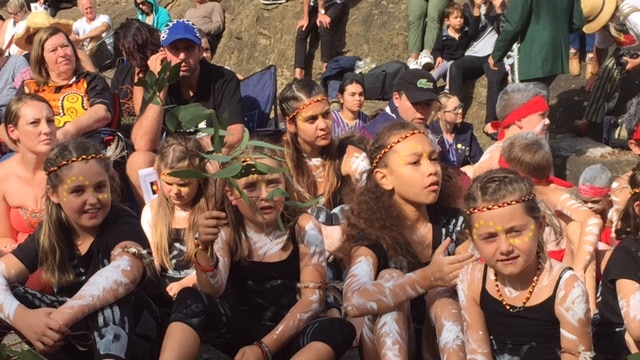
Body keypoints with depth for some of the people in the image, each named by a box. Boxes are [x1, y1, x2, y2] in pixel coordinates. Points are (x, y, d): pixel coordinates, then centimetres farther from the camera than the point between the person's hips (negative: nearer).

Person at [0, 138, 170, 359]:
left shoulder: (122, 224, -18)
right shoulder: (49, 233, -2)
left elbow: (127, 272, -41)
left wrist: (59, 319, -45)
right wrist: (21, 317, -35)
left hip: (133, 333, -4)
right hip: (77, 337, 4)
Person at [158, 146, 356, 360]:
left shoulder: (303, 227, -5)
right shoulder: (226, 231, 0)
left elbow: (312, 298, -10)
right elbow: (213, 292, -12)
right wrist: (204, 248, -32)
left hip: (288, 335, -1)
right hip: (238, 330, 1)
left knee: (339, 330, -31)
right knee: (190, 300, -24)